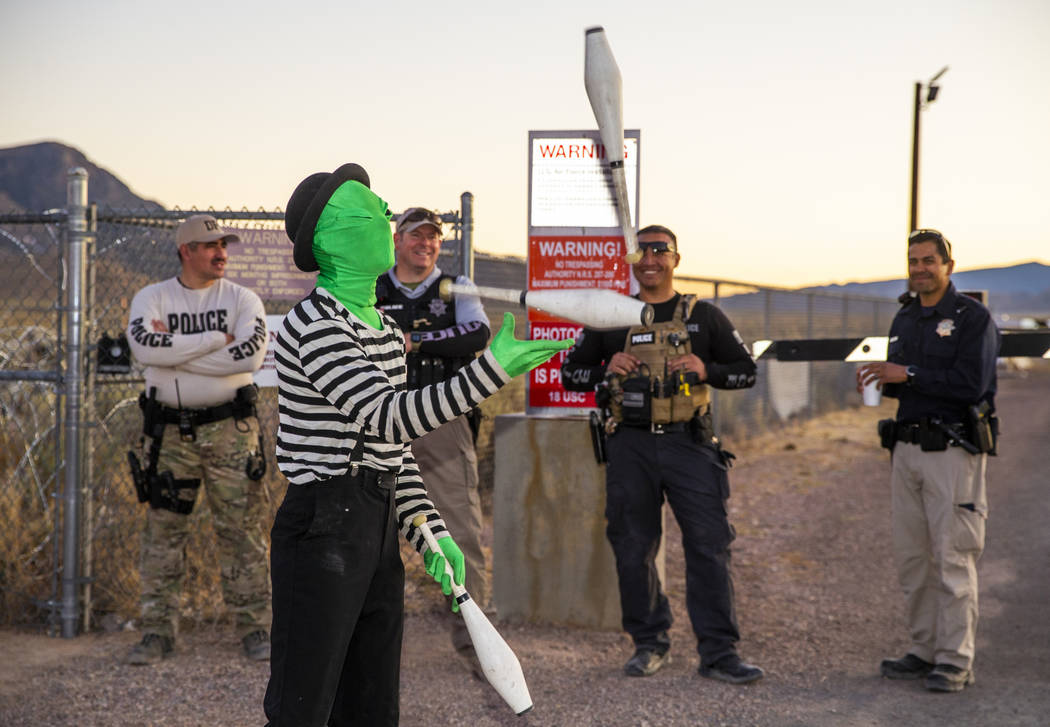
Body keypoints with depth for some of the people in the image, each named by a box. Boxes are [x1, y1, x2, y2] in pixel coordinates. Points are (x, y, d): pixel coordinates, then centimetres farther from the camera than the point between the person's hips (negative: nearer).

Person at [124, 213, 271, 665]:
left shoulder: (242, 300, 2)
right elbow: (144, 346, -17)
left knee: (243, 529, 0)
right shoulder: (151, 298, 4)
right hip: (169, 430, 1)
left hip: (229, 428, -1)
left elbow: (250, 354, -16)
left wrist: (176, 350, -13)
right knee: (163, 531, 5)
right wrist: (214, 339, -15)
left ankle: (255, 628, 9)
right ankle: (158, 630, 14)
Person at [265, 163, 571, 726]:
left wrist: (430, 532, 12)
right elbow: (387, 418, -25)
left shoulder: (385, 329, 14)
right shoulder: (313, 325, -14)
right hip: (320, 530, -9)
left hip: (377, 531, 9)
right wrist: (489, 372, -32)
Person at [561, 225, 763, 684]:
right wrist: (608, 370, -5)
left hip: (689, 444, -1)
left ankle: (718, 653, -2)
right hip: (631, 447, 1)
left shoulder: (703, 317, 9)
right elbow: (570, 373, 14)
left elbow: (747, 370, 12)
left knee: (709, 546, -6)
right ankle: (649, 644, 19)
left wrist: (706, 371, -8)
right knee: (633, 549, 5)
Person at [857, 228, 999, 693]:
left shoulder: (973, 317, -7)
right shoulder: (904, 318, 16)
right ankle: (924, 650, 19)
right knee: (911, 556, 9)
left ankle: (955, 661, -2)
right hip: (907, 446, 7)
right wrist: (884, 381, 0)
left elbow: (972, 384, -17)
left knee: (953, 557, -6)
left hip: (953, 450, -7)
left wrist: (909, 375, -15)